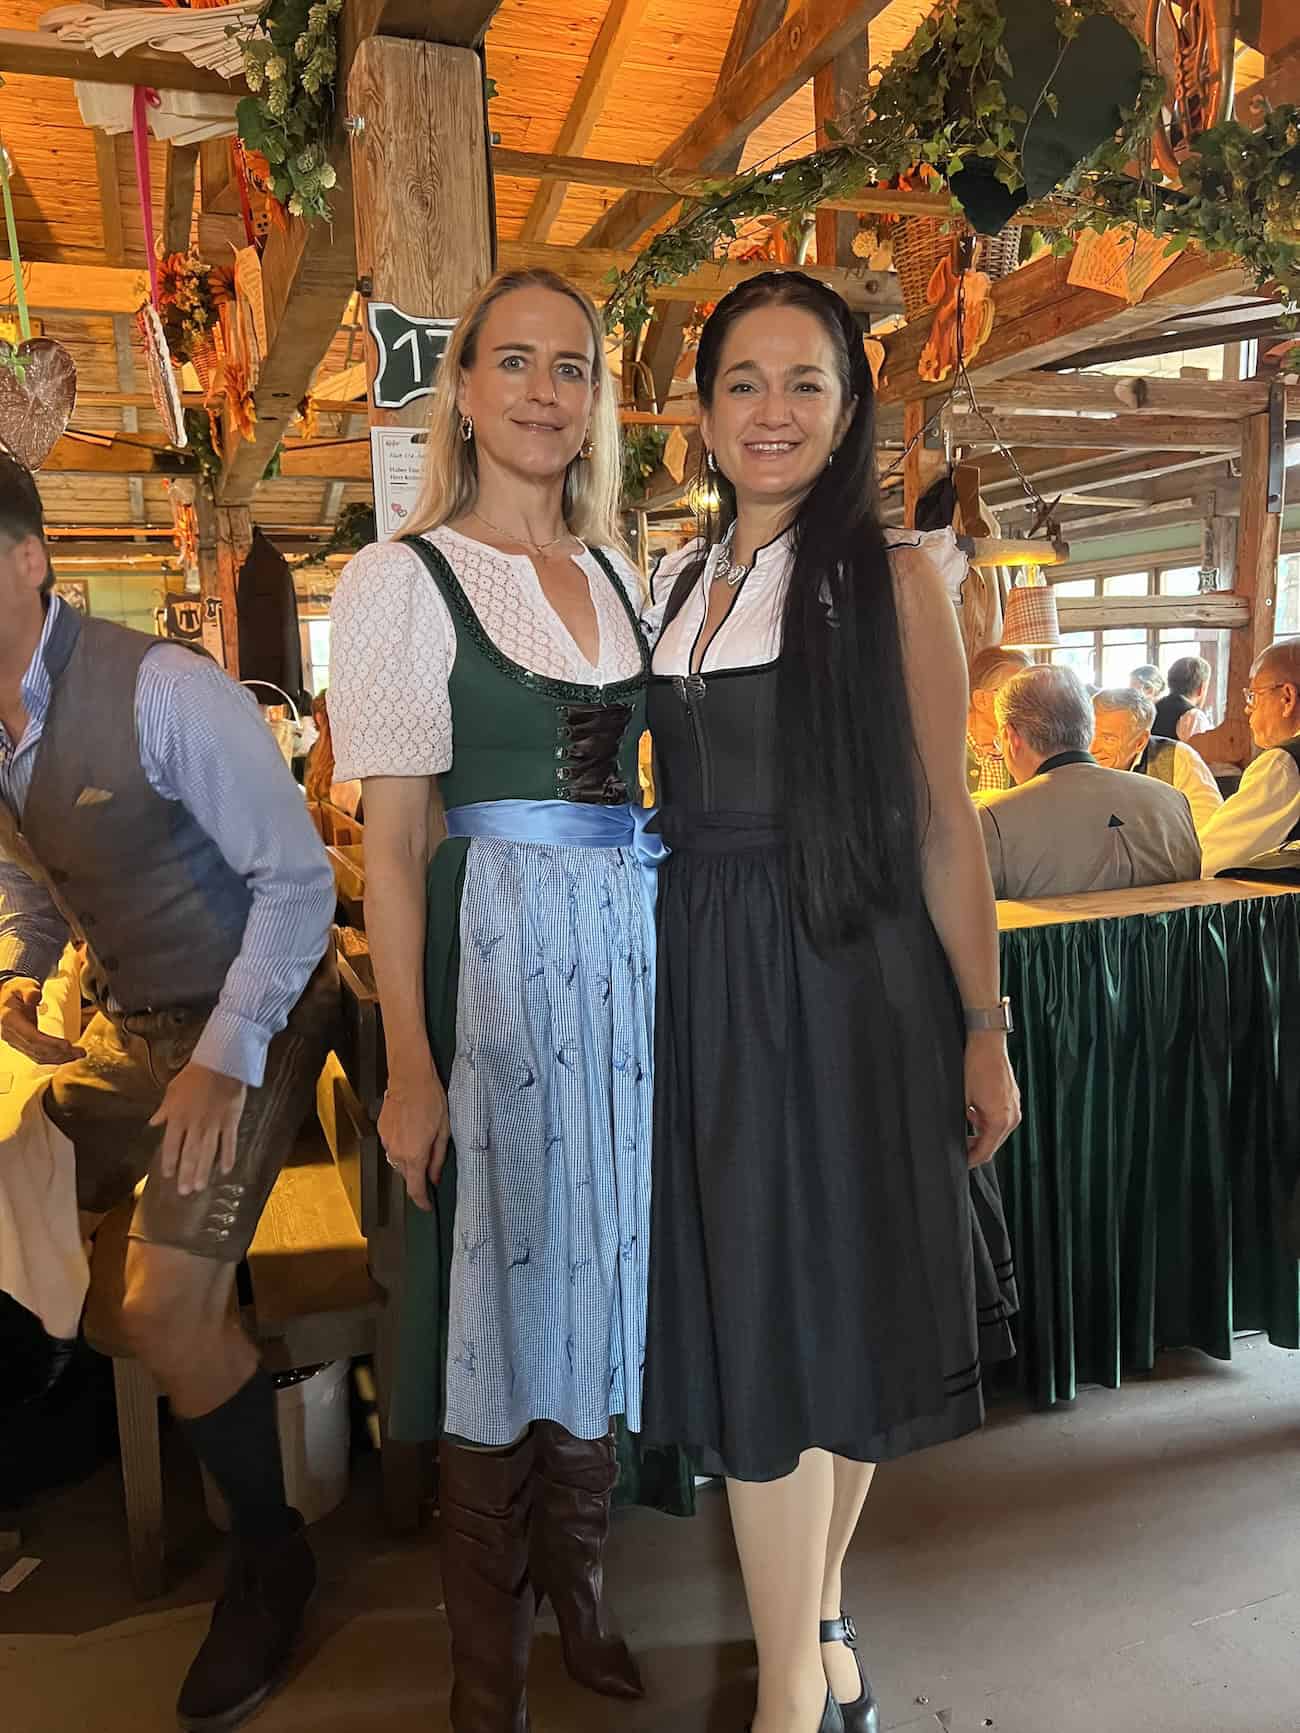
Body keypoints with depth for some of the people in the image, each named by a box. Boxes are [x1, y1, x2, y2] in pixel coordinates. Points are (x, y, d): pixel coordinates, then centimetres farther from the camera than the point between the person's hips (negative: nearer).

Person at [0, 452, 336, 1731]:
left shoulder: (163, 691, -20)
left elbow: (298, 879, -19)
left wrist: (226, 1058, -23)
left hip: (248, 1022, -7)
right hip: (120, 1025, 7)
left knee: (166, 1312, -16)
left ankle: (270, 1560, 11)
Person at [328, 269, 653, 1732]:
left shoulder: (622, 574, 14)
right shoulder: (404, 581, -3)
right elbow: (390, 843, -7)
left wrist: (672, 947, 10)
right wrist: (410, 1061, -12)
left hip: (631, 947, 5)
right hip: (496, 953, -5)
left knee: (597, 1266, 14)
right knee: (499, 1279, 5)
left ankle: (576, 1591, 36)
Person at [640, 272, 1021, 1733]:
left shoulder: (894, 576, -1)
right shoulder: (675, 592, 12)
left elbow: (941, 818, -4)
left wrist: (984, 1028, -6)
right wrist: (672, 989, 9)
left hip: (846, 983, -4)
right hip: (706, 991, 4)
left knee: (834, 1315, 6)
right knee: (749, 1321, 10)